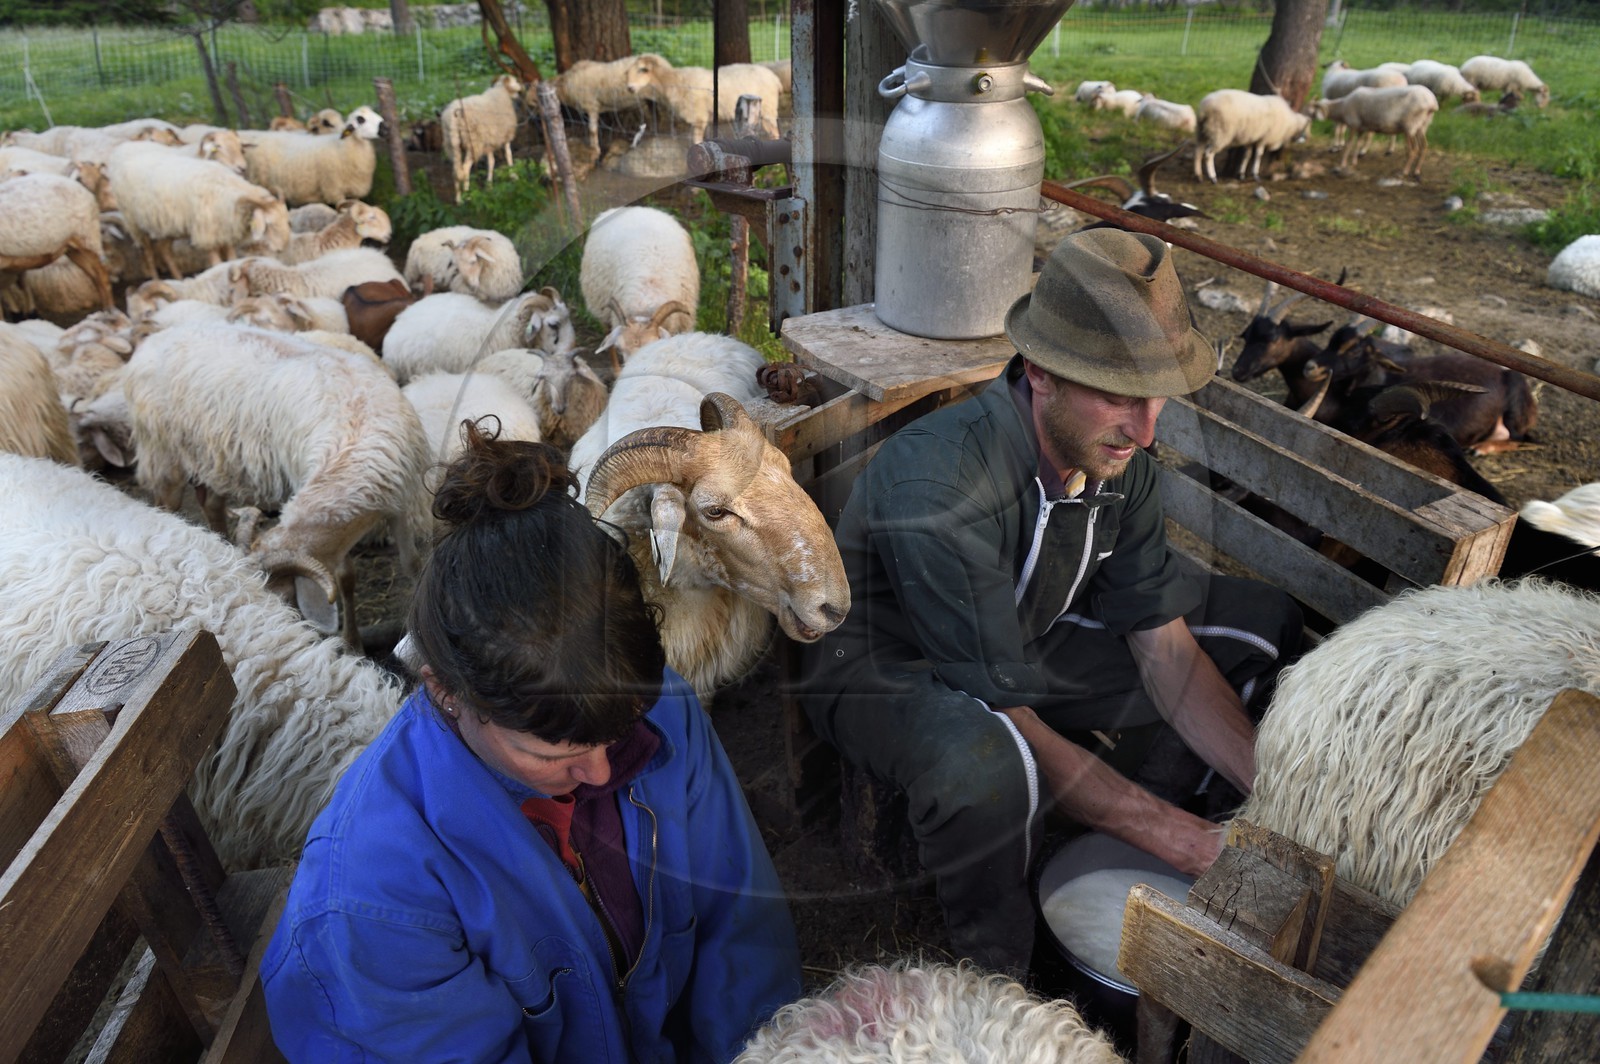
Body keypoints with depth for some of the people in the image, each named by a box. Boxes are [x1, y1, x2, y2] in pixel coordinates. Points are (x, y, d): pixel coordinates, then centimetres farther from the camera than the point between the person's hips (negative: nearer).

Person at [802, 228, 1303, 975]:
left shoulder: (1116, 455, -13)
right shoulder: (937, 486, -36)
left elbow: (1163, 645, -7)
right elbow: (1003, 713, -33)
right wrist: (1171, 835, -29)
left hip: (1029, 641, 8)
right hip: (888, 671, -7)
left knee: (1261, 623, 5)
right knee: (982, 764, -44)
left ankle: (1061, 807, 5)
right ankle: (995, 970, -9)